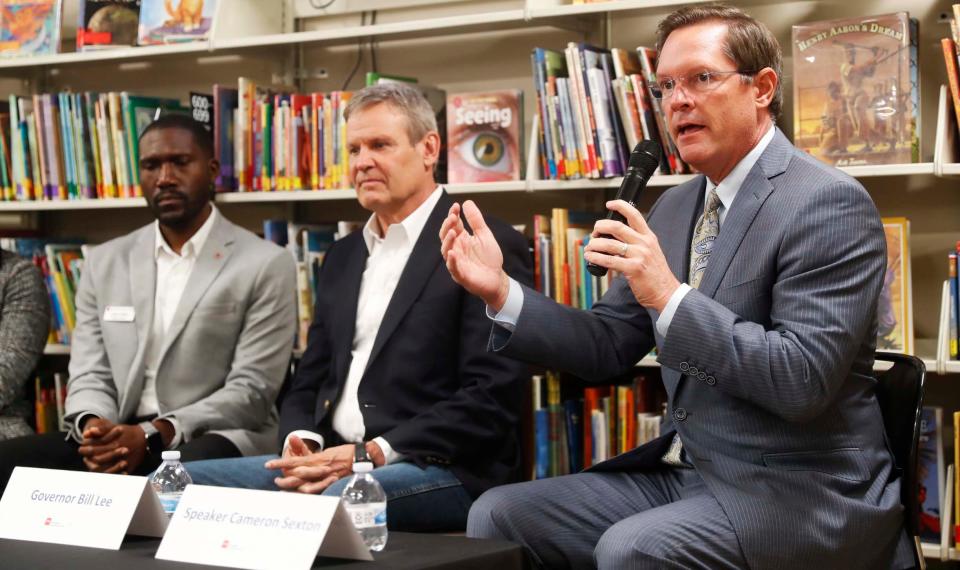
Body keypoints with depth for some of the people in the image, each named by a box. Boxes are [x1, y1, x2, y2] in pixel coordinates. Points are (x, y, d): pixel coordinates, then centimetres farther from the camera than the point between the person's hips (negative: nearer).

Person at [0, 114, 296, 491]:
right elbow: (89, 375, 12)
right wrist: (93, 427, -13)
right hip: (119, 439, 4)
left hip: (211, 442, -4)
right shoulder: (104, 263, 16)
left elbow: (251, 389, -6)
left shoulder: (266, 265, 1)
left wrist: (154, 434, -18)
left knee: (189, 471, -39)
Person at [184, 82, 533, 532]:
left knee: (329, 500, -39)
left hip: (444, 473, -7)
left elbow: (491, 398, -12)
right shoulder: (343, 257, 21)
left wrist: (373, 453, -17)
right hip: (332, 463, 7)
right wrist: (301, 443, -3)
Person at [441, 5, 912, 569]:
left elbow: (804, 380, -23)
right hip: (684, 473, 8)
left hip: (799, 495, -7)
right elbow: (610, 346, 12)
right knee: (499, 515, -3)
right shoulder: (675, 208, 12)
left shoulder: (829, 203, -14)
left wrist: (671, 296, -28)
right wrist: (501, 291, -2)